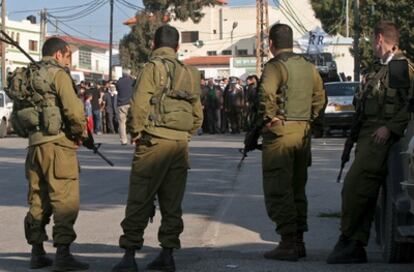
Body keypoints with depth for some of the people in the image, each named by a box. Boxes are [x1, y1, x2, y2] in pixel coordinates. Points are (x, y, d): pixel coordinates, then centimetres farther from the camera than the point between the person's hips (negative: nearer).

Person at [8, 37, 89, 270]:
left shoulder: (29, 76, 17)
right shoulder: (58, 74, -6)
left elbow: (19, 111, 17)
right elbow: (73, 109, -16)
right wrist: (81, 132, -1)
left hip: (34, 143, 8)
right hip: (57, 142, -8)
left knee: (38, 199, 14)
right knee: (66, 199, -7)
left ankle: (37, 253, 19)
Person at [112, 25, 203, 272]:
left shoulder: (153, 68, -5)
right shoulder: (189, 73, 14)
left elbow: (139, 104, -15)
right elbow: (198, 114, 16)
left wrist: (135, 133, -3)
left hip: (154, 141, -5)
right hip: (181, 144, 6)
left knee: (139, 201, -3)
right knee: (172, 203, 11)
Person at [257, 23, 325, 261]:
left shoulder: (275, 66, -11)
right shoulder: (308, 67, 12)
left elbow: (267, 93, -29)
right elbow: (320, 97, 19)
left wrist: (268, 117, -16)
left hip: (280, 132, -7)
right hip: (304, 131, 7)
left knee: (278, 190, -4)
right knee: (297, 188, 15)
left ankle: (288, 244, -8)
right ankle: (299, 241, 19)